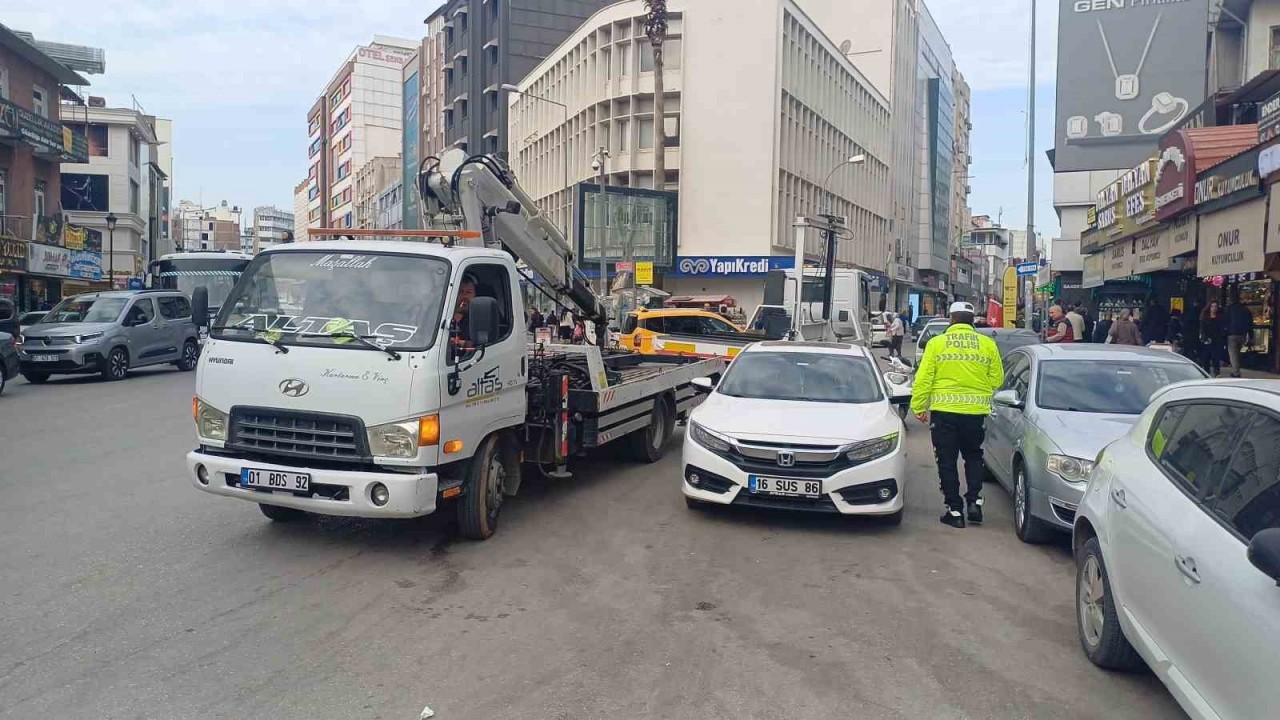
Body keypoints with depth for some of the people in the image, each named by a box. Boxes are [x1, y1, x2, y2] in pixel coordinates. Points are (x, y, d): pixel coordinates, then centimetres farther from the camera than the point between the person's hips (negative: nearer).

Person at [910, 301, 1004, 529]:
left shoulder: (936, 344, -3)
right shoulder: (988, 344, 2)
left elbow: (923, 380, -6)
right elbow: (997, 380, 5)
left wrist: (918, 407, 2)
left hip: (944, 410, -2)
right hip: (976, 411, 2)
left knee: (947, 461, 7)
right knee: (973, 456, 21)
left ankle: (954, 510, 7)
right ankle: (974, 500, 8)